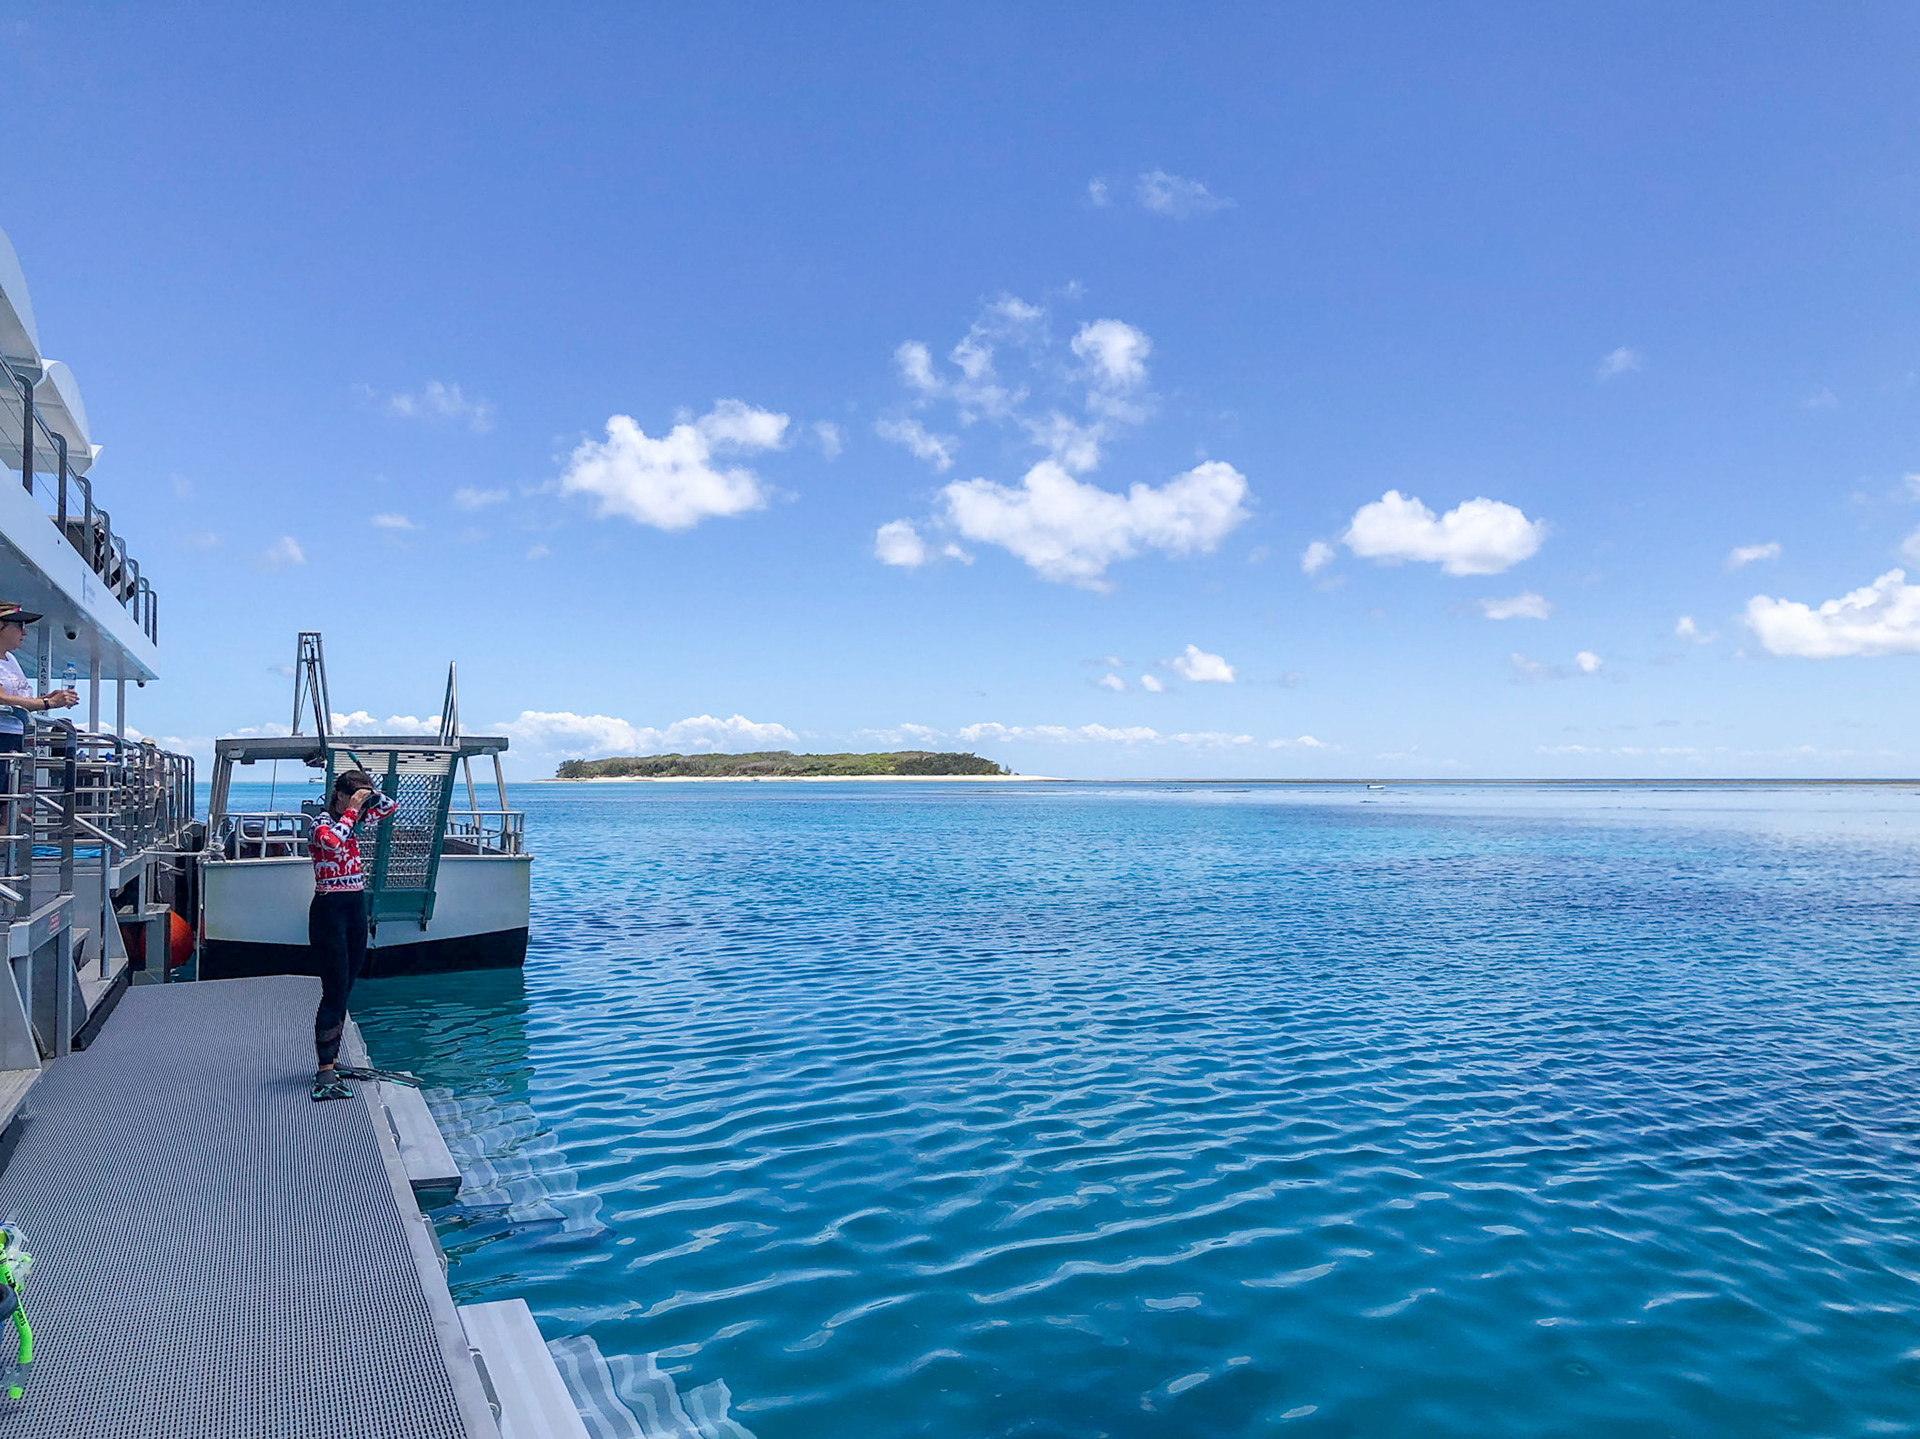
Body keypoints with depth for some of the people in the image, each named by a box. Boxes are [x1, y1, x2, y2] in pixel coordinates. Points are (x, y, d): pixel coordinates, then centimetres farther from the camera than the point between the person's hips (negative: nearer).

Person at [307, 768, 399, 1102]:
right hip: (329, 909, -8)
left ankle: (330, 1060, 20)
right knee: (335, 992, -11)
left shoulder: (353, 821, 11)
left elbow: (390, 807, 22)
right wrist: (352, 809, -22)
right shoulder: (322, 821, -11)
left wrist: (370, 793, 3)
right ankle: (324, 1073, -11)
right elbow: (332, 841, -34)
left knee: (344, 991, 12)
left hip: (356, 909, 8)